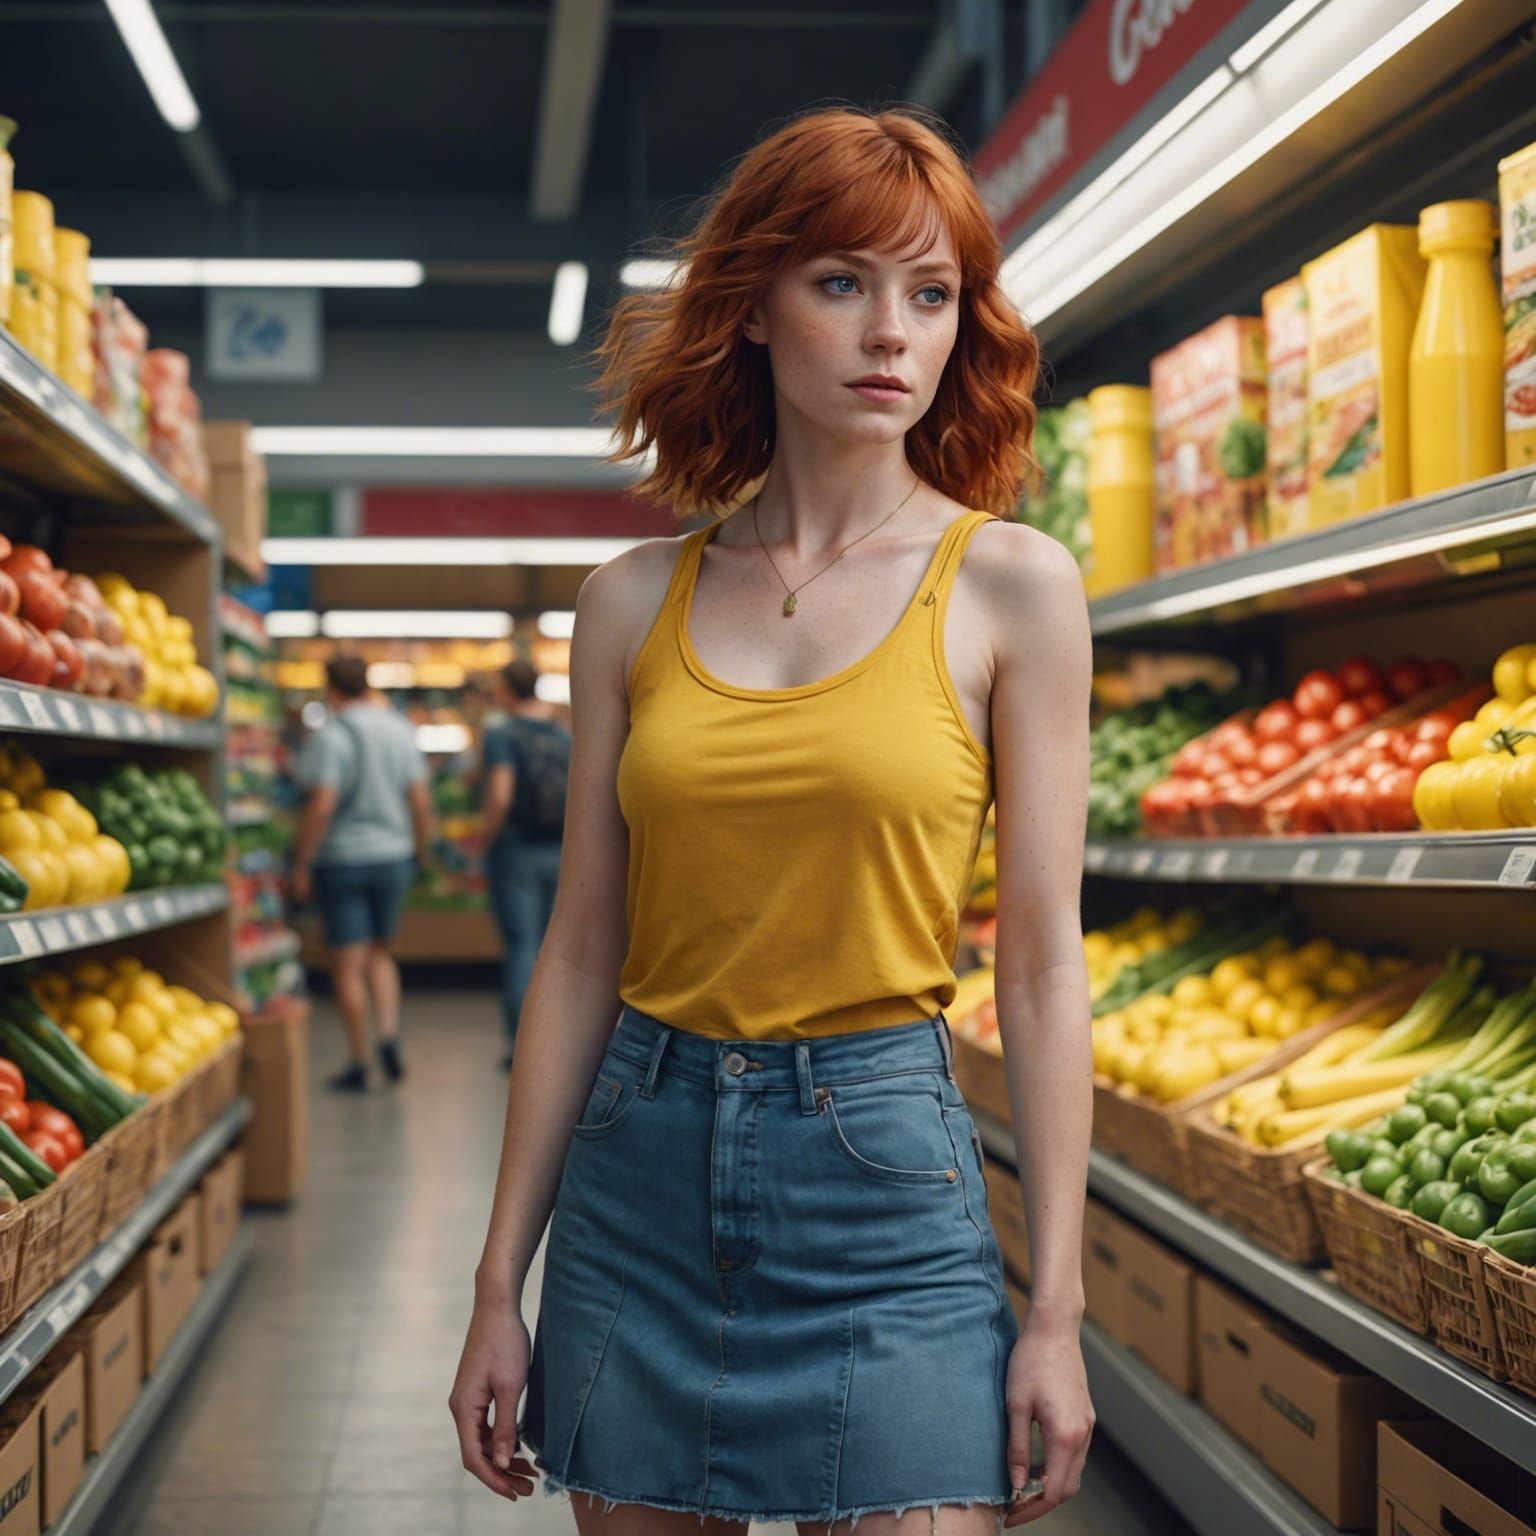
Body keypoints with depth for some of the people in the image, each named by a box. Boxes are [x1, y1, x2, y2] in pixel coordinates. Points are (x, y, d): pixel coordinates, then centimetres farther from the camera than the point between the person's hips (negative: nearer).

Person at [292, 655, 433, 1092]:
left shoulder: (331, 736, -13)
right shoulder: (400, 729, 3)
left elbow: (321, 806, -19)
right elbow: (421, 801, 3)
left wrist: (301, 865, -11)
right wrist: (422, 852, 15)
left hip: (343, 861, -5)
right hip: (393, 856, 5)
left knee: (348, 964, 2)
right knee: (380, 951, 20)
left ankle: (359, 1063, 6)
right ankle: (390, 1034, 3)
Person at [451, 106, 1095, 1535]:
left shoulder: (1008, 584, -2)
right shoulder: (633, 601, 4)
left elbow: (1040, 959, -3)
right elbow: (581, 954, 6)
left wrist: (1055, 1310, -5)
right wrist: (499, 1284, 6)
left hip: (880, 1164, -2)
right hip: (641, 1164, 3)